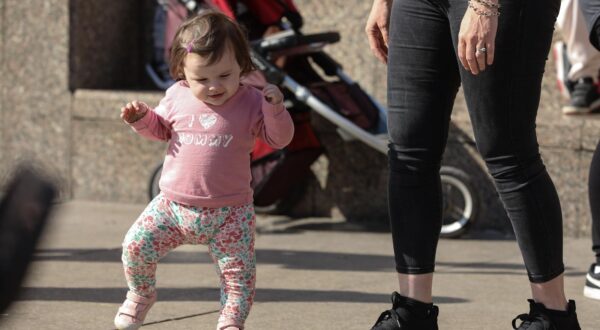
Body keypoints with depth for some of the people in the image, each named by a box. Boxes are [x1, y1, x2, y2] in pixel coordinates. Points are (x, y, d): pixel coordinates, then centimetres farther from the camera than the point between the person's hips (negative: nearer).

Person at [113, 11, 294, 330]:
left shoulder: (250, 102, -6)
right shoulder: (177, 96, 1)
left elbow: (279, 139, -5)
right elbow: (160, 128, 18)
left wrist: (275, 109, -22)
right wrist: (142, 117, -3)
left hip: (229, 213, -2)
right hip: (173, 206, 2)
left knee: (239, 273, -2)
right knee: (136, 244, -8)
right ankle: (140, 294, 19)